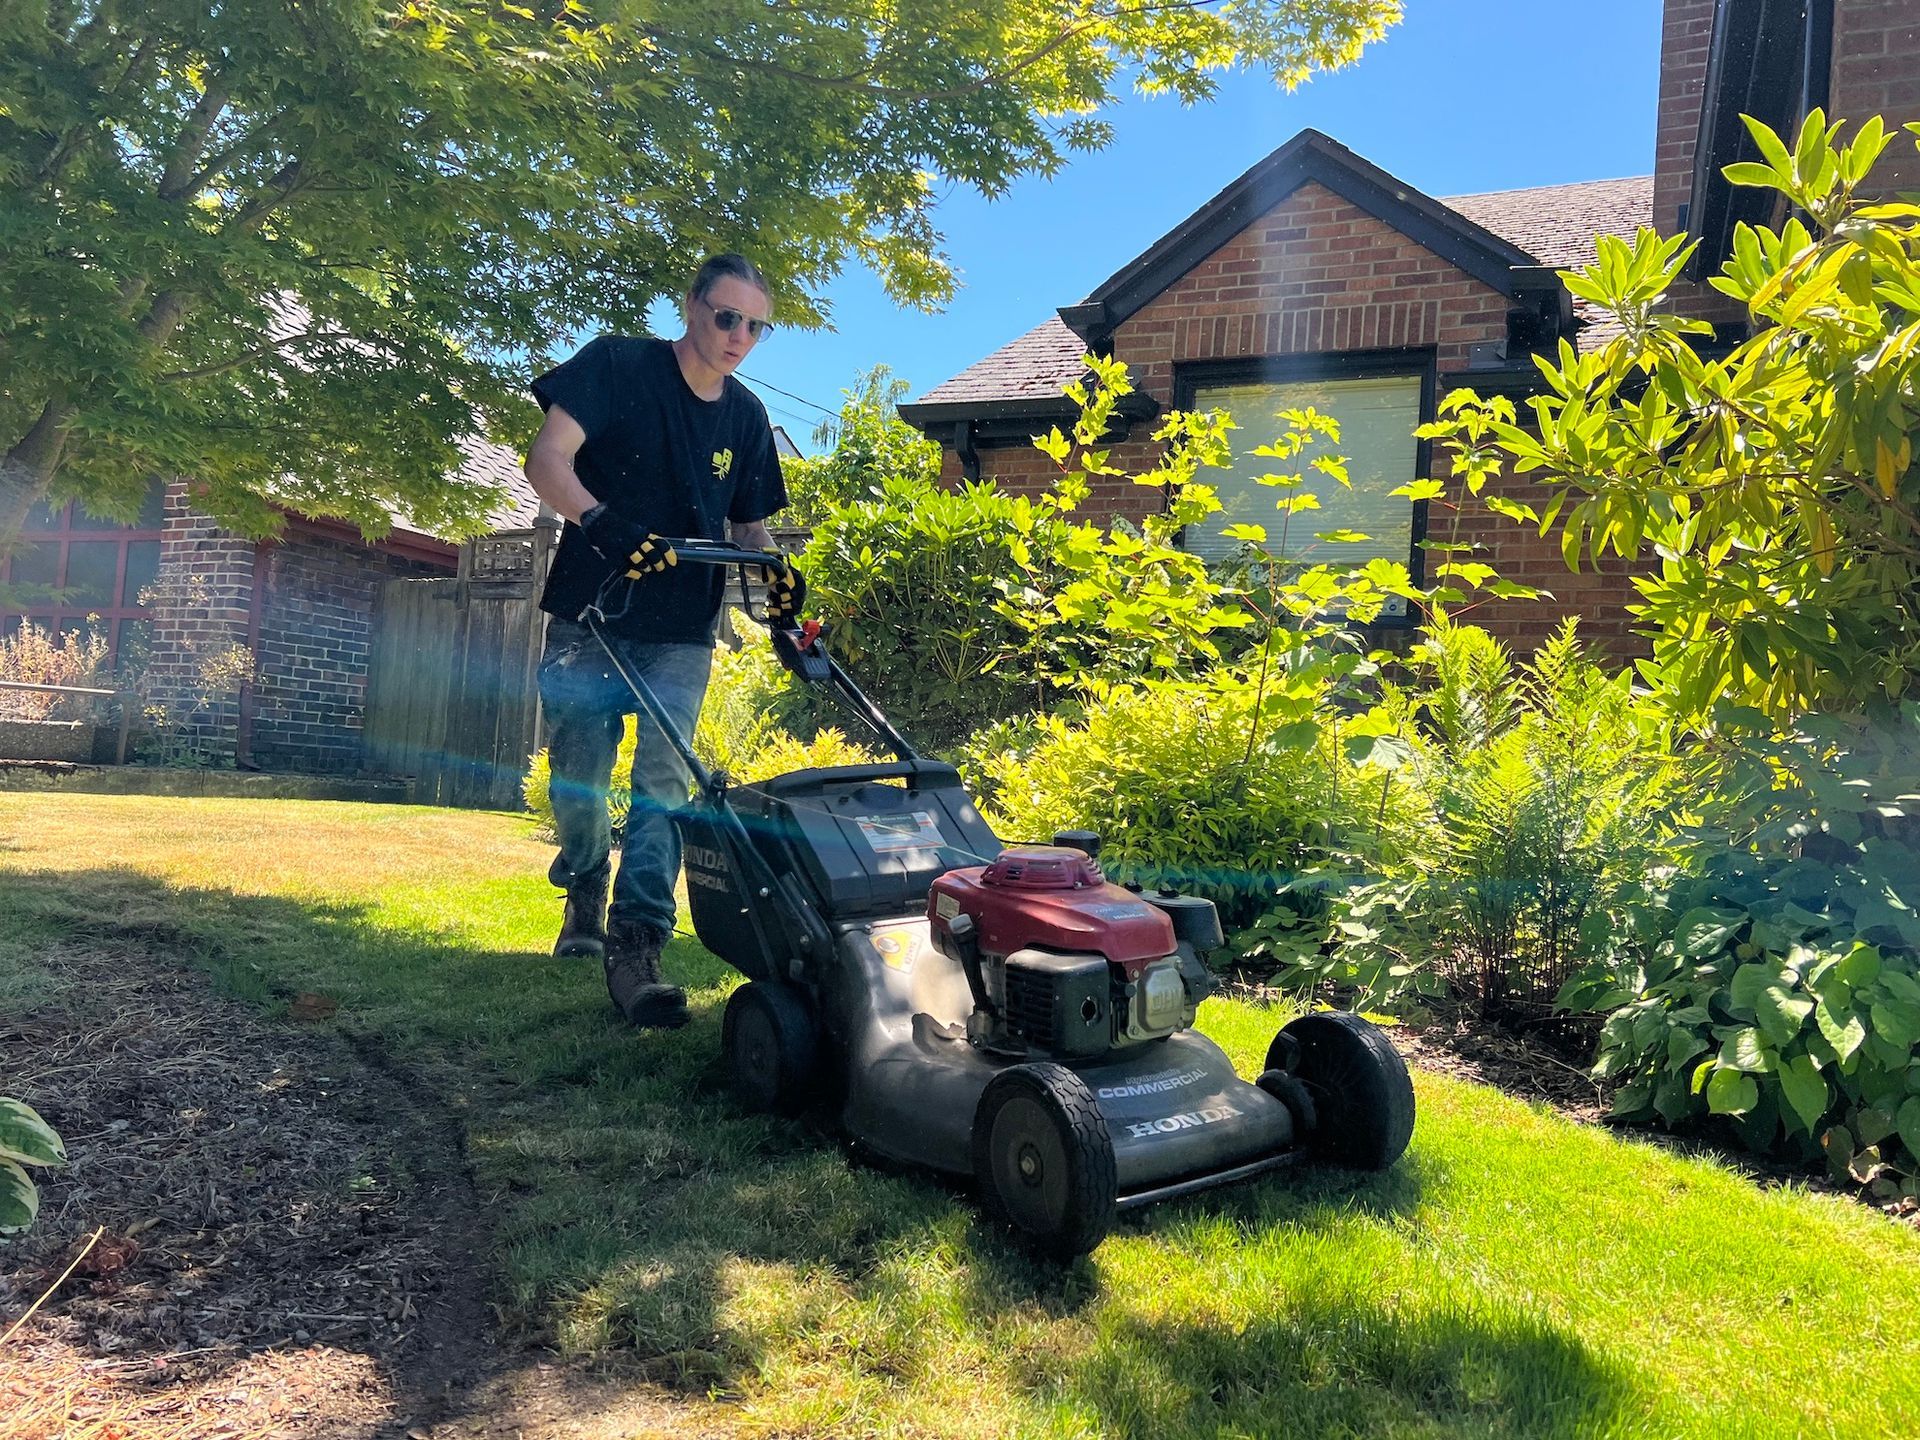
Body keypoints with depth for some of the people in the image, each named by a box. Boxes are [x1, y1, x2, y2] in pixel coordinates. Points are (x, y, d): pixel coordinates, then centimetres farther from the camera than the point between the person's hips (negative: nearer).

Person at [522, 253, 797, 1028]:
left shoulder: (746, 418, 8)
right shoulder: (618, 365, -5)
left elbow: (748, 525, 16)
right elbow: (547, 457, -15)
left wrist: (774, 572, -6)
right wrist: (599, 520, -33)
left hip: (681, 634, 3)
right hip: (589, 616, -2)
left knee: (664, 780, -9)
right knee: (577, 773, 4)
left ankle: (635, 944, -9)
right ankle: (585, 889, 33)